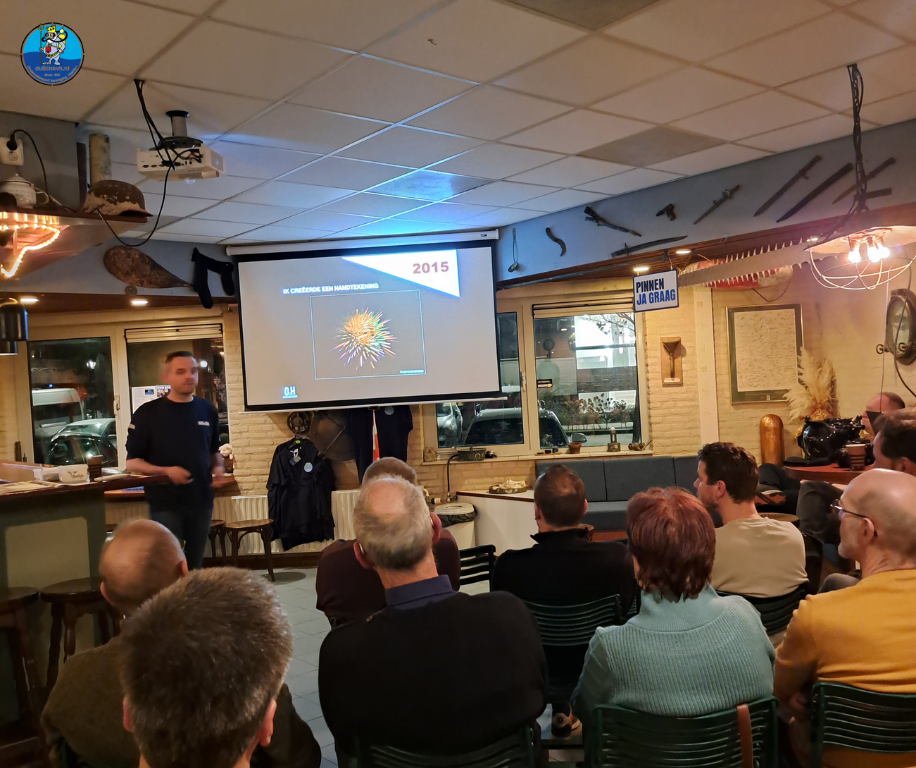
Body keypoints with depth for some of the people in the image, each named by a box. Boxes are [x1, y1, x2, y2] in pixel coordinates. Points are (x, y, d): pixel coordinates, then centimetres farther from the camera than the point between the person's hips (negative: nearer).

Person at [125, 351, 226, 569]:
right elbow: (132, 462, -4)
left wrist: (218, 468, -2)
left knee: (195, 565, 13)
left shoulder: (207, 411, 7)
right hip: (165, 504, -4)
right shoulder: (148, 413, -5)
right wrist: (165, 471, -21)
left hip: (201, 501, 4)